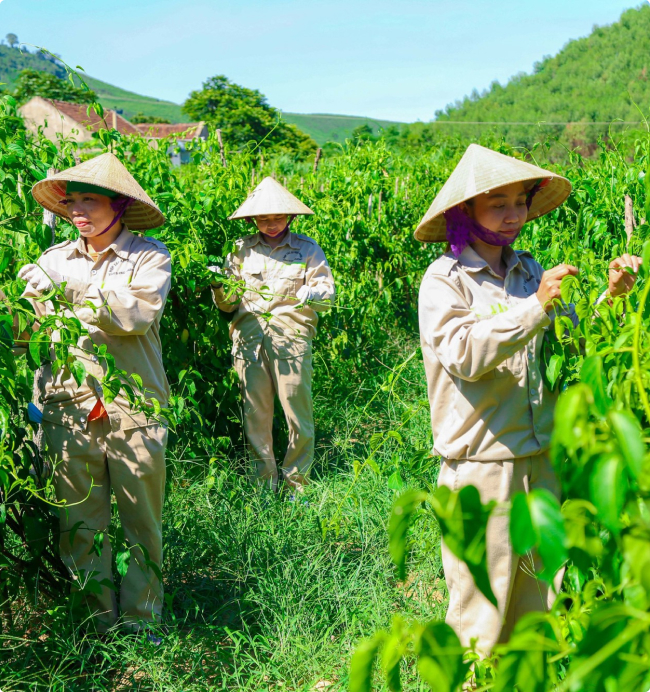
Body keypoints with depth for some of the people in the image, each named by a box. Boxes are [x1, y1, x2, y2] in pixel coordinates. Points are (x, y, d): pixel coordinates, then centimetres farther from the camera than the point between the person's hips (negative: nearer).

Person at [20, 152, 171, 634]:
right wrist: (32, 295, -9)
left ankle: (141, 622, 21)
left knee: (142, 525, 5)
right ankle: (99, 622, 24)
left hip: (134, 409, -3)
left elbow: (138, 314, -15)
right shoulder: (56, 259, 12)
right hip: (69, 409, 3)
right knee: (80, 525, 8)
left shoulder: (149, 256, 1)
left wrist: (69, 288, -16)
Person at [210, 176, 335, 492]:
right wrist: (220, 287, -5)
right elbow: (227, 304, 17)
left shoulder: (307, 249, 11)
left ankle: (296, 483, 10)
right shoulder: (242, 249, 17)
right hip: (248, 334, 2)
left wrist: (309, 294, -17)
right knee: (254, 412, 3)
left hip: (291, 334, -2)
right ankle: (264, 483, 15)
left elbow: (327, 294, 4)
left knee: (297, 411, -6)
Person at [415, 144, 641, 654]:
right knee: (480, 614, 4)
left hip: (543, 460, 6)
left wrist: (610, 296, 0)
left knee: (540, 600, 16)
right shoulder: (445, 279, -7)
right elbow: (464, 354, -21)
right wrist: (535, 306, -25)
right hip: (479, 468, -5)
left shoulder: (528, 270, 8)